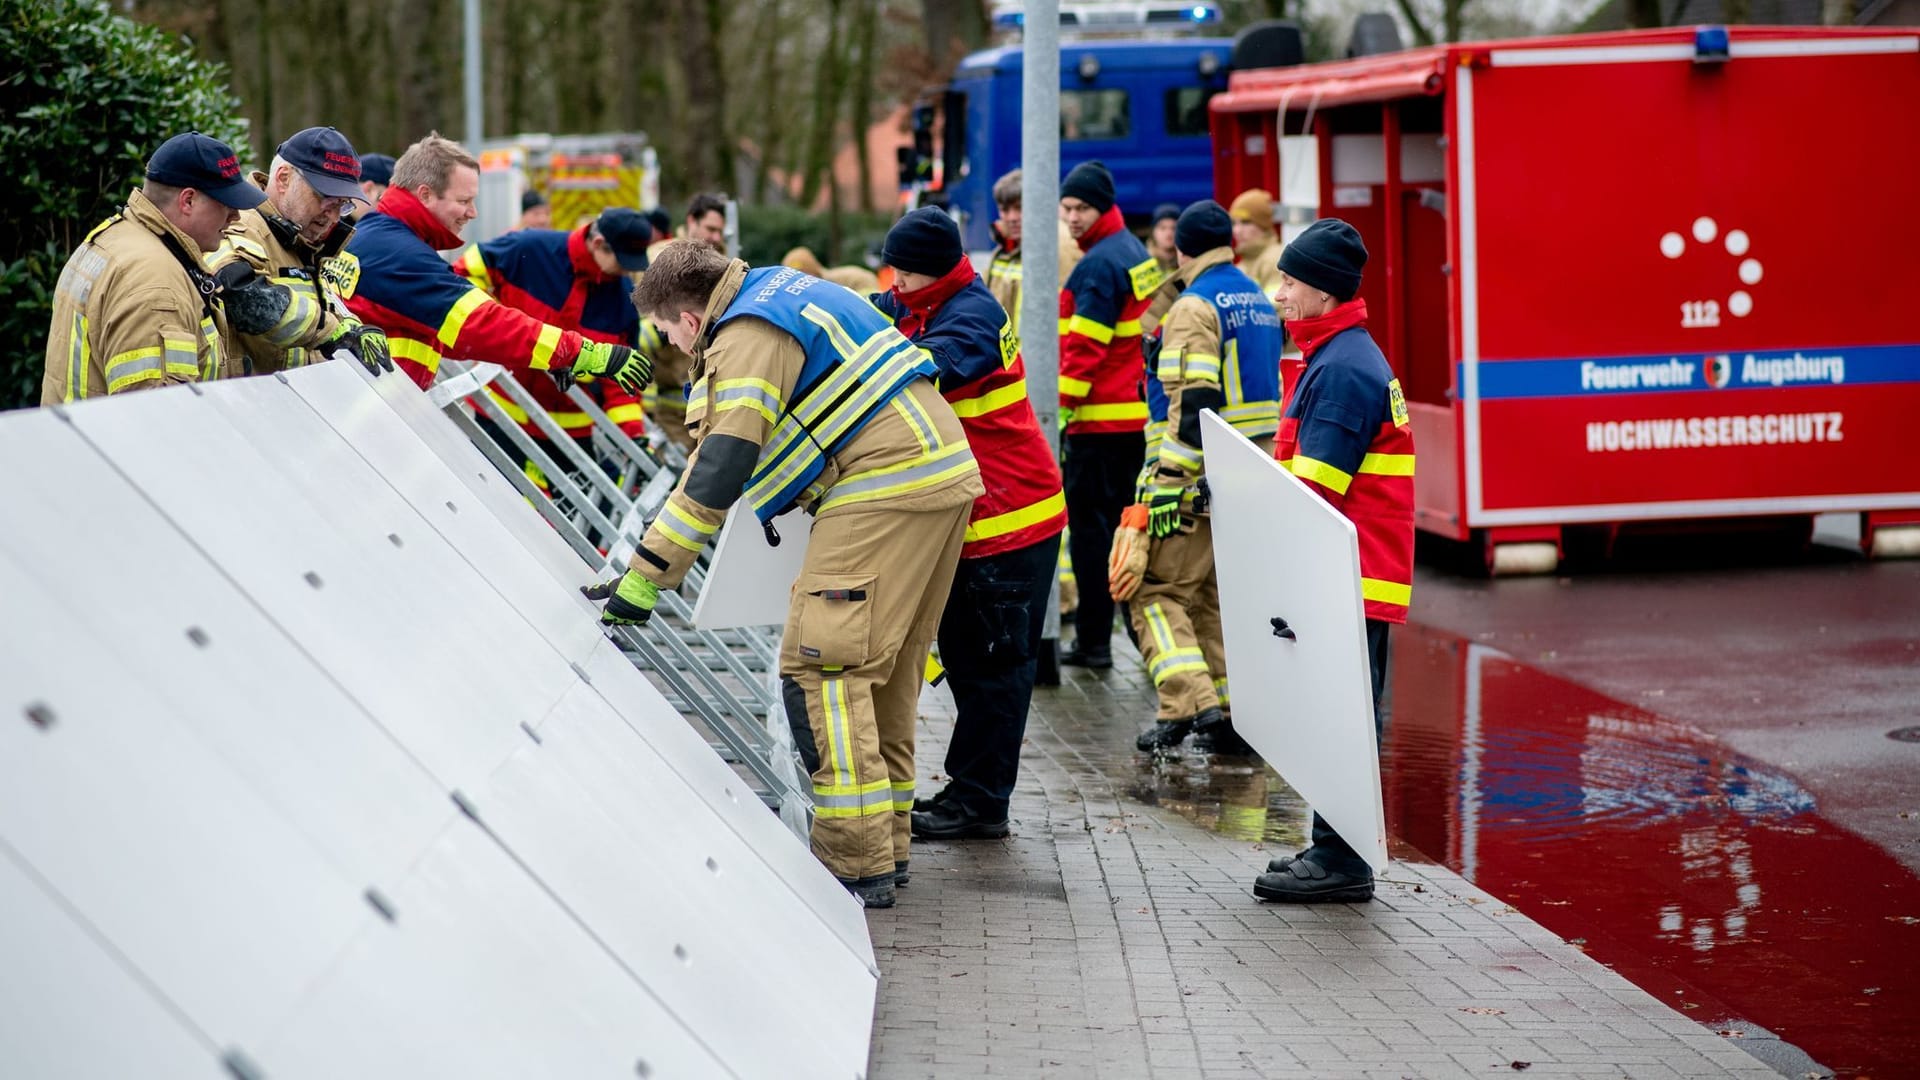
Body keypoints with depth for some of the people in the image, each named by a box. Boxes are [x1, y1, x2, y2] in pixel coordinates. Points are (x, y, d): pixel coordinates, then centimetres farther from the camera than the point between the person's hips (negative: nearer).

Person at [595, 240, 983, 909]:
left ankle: (857, 866, -14)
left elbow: (718, 471, -20)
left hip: (886, 490, -10)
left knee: (821, 666, -10)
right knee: (887, 669, 17)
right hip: (946, 473, 10)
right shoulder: (781, 290, 19)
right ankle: (885, 843, 22)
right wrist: (783, 499, 37)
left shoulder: (746, 337, -12)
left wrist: (646, 576, -20)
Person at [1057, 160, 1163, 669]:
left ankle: (1093, 639, -4)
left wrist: (1062, 408, -16)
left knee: (1089, 524, -5)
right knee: (1125, 522, 15)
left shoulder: (1099, 265, -15)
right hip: (1138, 414, 9)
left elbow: (1085, 346, -19)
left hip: (1099, 417, -9)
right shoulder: (1138, 254, 15)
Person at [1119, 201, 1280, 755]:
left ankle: (1190, 703, -15)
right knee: (1219, 594, 15)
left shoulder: (1194, 308, -12)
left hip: (1200, 480, -8)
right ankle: (1236, 715, 11)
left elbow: (1195, 406, -20)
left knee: (1154, 589, -2)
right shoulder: (1260, 304, 16)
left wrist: (1167, 486, -20)